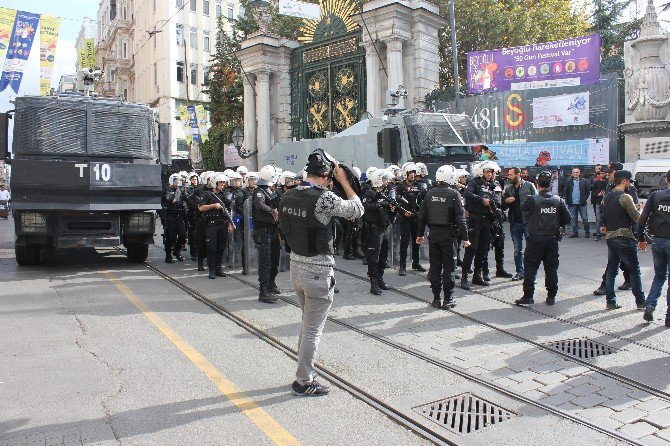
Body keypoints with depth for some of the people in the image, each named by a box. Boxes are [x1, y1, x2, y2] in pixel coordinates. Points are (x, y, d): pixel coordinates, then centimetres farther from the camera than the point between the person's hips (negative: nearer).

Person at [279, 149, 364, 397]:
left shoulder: (289, 196, 2)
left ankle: (304, 374, 34)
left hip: (297, 267, 8)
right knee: (313, 331, 6)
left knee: (308, 325, 23)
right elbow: (357, 210, -9)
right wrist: (343, 181, -3)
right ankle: (304, 383, 19)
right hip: (318, 272, -8)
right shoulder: (324, 199, -22)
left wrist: (326, 187, 12)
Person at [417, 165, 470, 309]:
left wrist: (420, 234, 15)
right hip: (448, 235, -4)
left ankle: (436, 299, 14)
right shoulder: (454, 194, -9)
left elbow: (422, 215, 7)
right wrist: (464, 237, -6)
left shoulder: (429, 193, 4)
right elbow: (460, 218, -11)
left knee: (435, 266, 9)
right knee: (448, 267, 4)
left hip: (433, 235, 4)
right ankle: (448, 300, 8)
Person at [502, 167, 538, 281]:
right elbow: (503, 207, 14)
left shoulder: (529, 186, -1)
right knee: (517, 250, 10)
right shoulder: (508, 189, 11)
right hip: (515, 223, 4)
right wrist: (506, 201, -8)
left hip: (528, 222, -4)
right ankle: (519, 272, 19)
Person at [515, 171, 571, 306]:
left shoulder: (532, 200, -13)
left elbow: (525, 215, -3)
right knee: (551, 268, 11)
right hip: (552, 239, 3)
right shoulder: (558, 200, -1)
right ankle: (551, 297, 16)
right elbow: (567, 218, 1)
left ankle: (528, 296, 2)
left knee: (530, 267, 4)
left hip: (535, 239, -3)